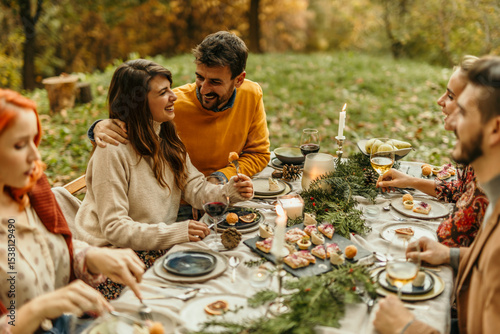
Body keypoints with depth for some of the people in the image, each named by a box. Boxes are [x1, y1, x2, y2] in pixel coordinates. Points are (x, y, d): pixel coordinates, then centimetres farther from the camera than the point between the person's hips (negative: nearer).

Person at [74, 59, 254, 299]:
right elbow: (114, 228, -22)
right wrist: (174, 232, -31)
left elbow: (194, 188, 3)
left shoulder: (165, 140, 7)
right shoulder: (112, 151, -20)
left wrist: (228, 192, -17)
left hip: (157, 246, 8)